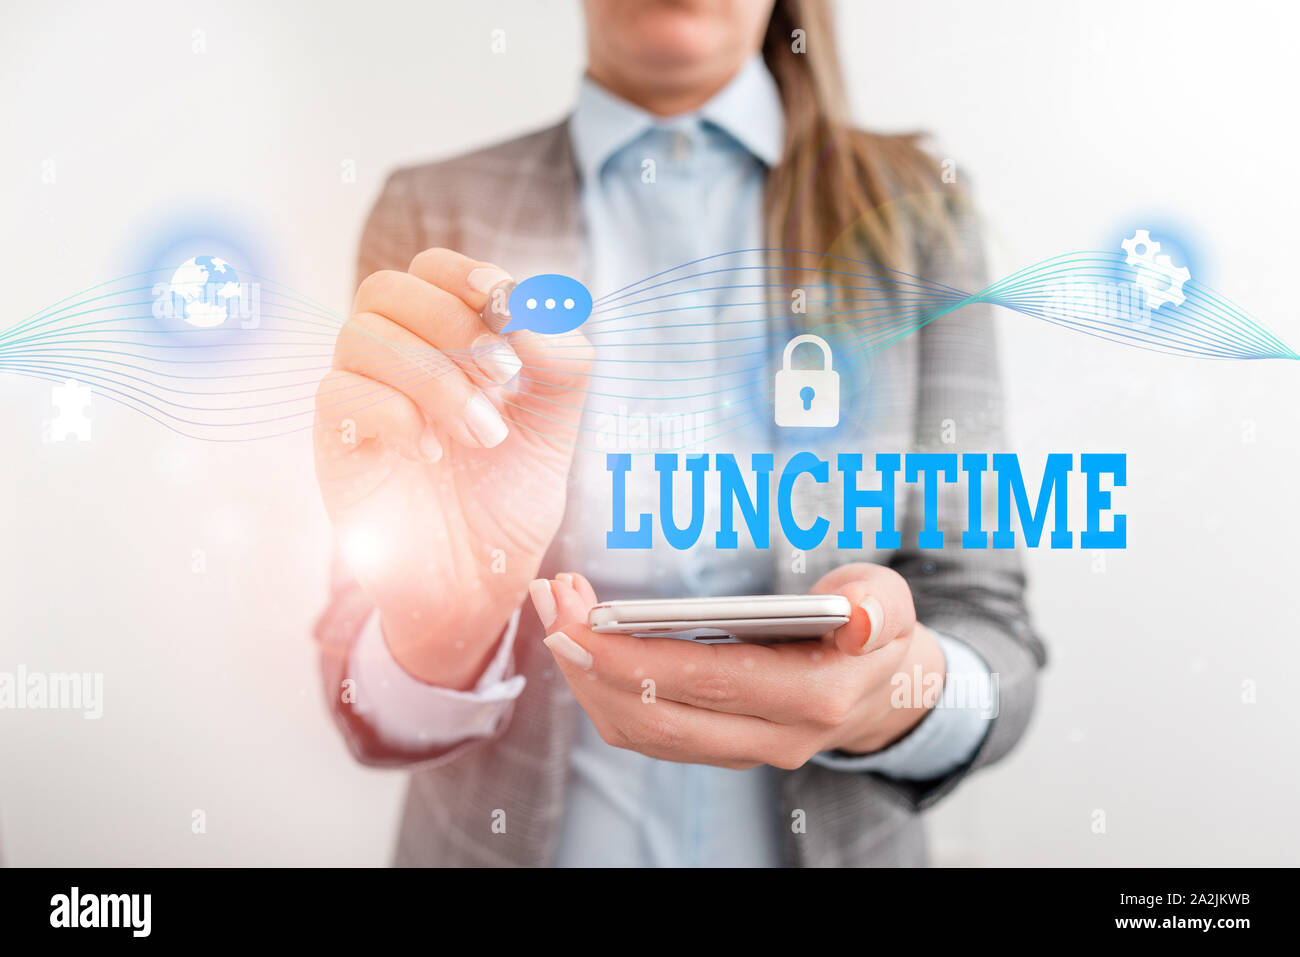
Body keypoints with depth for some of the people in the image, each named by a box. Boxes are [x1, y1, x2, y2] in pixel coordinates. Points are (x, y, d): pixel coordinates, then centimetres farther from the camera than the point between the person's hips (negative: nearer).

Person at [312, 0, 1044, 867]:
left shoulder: (916, 209, -7)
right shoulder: (432, 214, -9)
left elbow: (986, 621, -9)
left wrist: (898, 701, -30)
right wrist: (436, 626, -33)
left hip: (834, 839, 1)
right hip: (508, 842, 0)